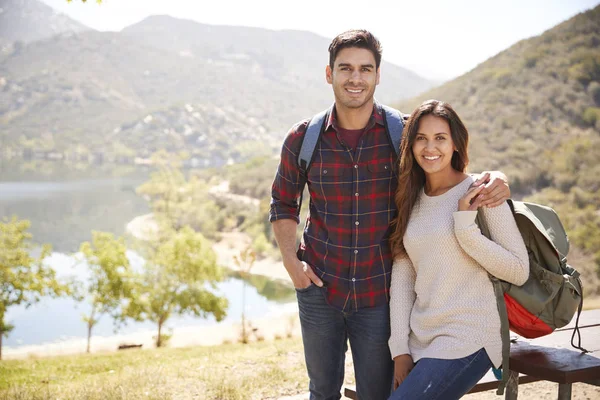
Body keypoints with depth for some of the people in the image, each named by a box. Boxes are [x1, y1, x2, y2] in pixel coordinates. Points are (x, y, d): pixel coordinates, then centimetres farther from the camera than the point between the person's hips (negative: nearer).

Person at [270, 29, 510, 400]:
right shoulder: (303, 139, -4)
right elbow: (283, 205, 11)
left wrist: (492, 182, -17)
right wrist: (291, 260, -3)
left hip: (379, 293, -1)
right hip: (319, 289, 1)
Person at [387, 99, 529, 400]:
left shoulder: (480, 194, -6)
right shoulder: (411, 200, 9)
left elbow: (519, 271, -9)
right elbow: (402, 275, 5)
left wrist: (466, 226, -18)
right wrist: (399, 348, 0)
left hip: (467, 341, -6)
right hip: (419, 341, 6)